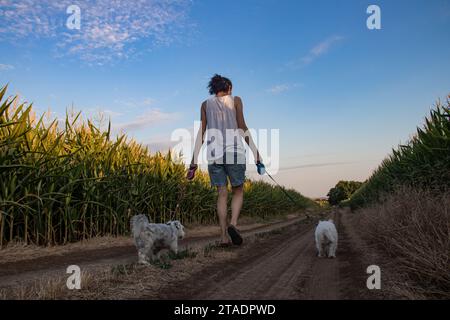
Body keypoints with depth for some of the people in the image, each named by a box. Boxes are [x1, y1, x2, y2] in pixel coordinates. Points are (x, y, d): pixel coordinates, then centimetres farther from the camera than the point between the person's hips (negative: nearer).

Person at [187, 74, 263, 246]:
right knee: (238, 191, 12)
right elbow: (242, 127, -2)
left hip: (214, 152, 2)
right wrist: (256, 154, -1)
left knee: (222, 193, 8)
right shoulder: (236, 100, 7)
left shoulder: (205, 104, 13)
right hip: (234, 151, -2)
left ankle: (224, 236, -1)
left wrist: (194, 161, 4)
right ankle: (233, 224, -13)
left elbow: (201, 132, 5)